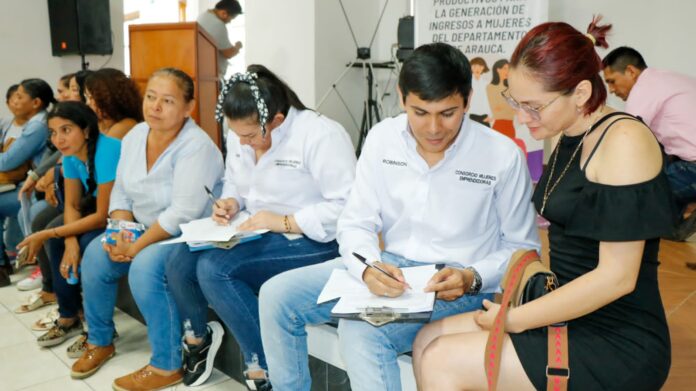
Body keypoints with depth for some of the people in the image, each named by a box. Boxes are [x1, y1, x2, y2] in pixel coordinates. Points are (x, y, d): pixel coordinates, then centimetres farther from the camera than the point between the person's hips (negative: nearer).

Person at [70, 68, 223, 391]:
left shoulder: (196, 147, -23)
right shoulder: (134, 136, 2)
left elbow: (183, 213, -28)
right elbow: (121, 192, 8)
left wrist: (136, 247, -23)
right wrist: (120, 232, -10)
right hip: (145, 230, 8)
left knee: (145, 266, -30)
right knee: (96, 254, -9)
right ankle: (99, 341, 15)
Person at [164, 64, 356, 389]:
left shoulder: (321, 135, -20)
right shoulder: (240, 135, 6)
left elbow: (347, 205, -24)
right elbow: (233, 181, 22)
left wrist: (284, 222, -25)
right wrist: (230, 202, -1)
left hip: (311, 241, -8)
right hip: (258, 235, 8)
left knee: (213, 269, -27)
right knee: (178, 267, -10)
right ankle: (198, 337, 23)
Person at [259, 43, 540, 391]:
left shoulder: (503, 156, -11)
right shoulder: (382, 138, -1)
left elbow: (522, 247, -1)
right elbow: (355, 224, 1)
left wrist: (472, 279, -19)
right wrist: (369, 268, -21)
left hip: (456, 287, -4)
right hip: (387, 269, 5)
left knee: (361, 331, -32)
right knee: (277, 295, -8)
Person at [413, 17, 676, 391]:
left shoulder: (624, 142, -18)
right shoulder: (568, 138, 8)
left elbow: (616, 277, -21)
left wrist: (515, 319, -15)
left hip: (618, 344, -8)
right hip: (568, 316, 8)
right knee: (427, 341, -1)